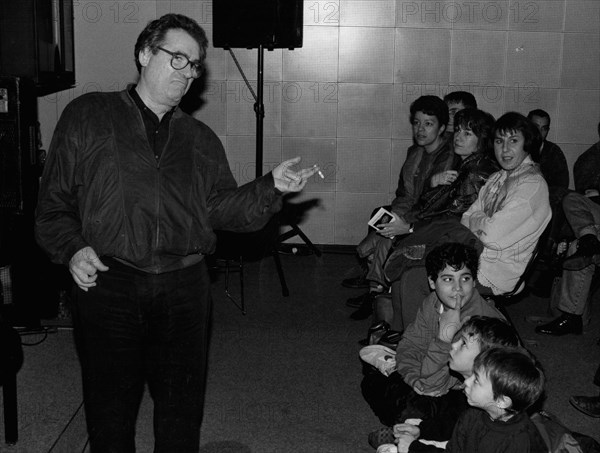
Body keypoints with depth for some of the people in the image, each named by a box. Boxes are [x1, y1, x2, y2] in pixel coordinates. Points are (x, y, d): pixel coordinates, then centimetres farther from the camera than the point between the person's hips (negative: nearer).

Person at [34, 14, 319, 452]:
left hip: (185, 288, 3)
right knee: (110, 410, 7)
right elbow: (54, 202, 5)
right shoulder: (88, 116, 6)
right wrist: (73, 249, -11)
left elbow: (221, 208, 8)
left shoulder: (202, 140, 16)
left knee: (182, 409, 11)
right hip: (108, 284, -2)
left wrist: (271, 187, -6)